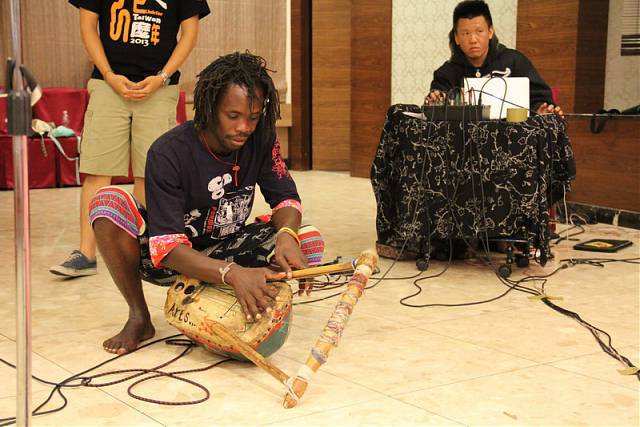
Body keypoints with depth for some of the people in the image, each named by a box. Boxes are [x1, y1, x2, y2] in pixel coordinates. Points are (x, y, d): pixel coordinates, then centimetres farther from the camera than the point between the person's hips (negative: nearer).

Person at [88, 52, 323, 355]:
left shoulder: (261, 139, -12)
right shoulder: (168, 153, -26)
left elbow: (286, 198, -6)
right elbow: (167, 245, -32)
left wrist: (287, 235, -32)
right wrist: (233, 273, -49)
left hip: (224, 250, 3)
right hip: (168, 257, -3)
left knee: (310, 244, -19)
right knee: (107, 202, -31)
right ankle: (139, 316, -12)